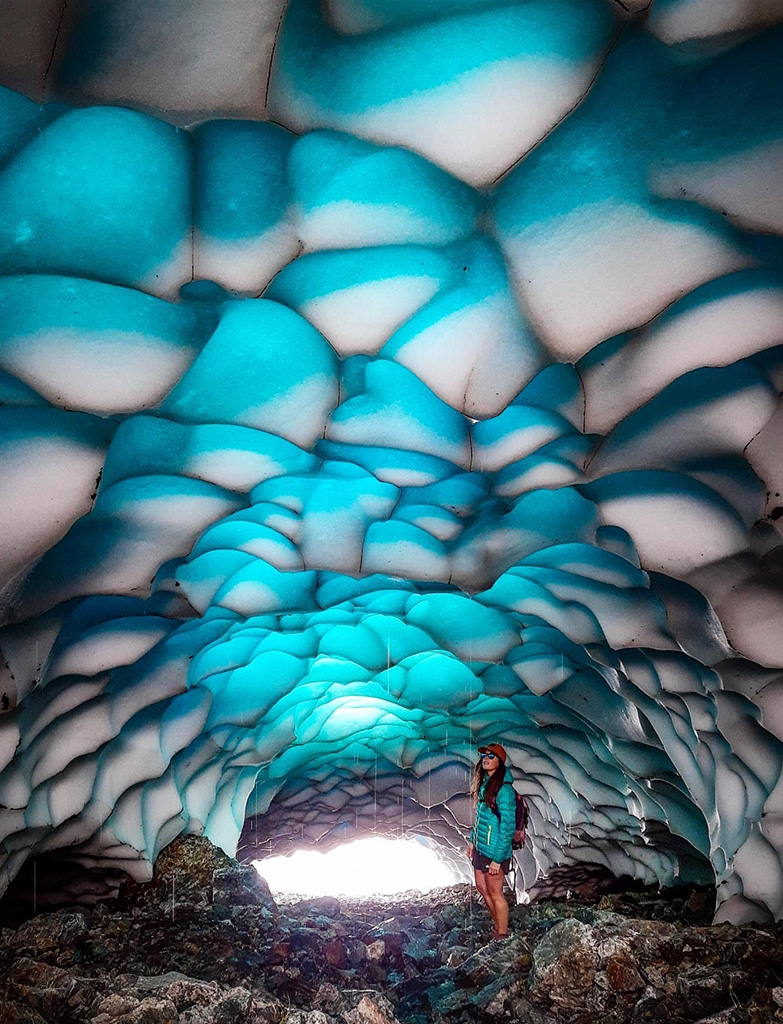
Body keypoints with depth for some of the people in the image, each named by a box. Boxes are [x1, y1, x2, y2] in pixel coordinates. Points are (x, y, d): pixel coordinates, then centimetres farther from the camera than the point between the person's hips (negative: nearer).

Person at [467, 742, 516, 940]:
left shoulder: (504, 790, -21)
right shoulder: (484, 783, 6)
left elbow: (508, 827, -20)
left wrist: (497, 858, -20)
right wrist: (472, 840, 18)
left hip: (494, 851, -9)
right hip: (480, 847, 9)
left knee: (495, 893, 4)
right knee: (482, 887, 19)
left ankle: (502, 935, 20)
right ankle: (498, 926, 36)